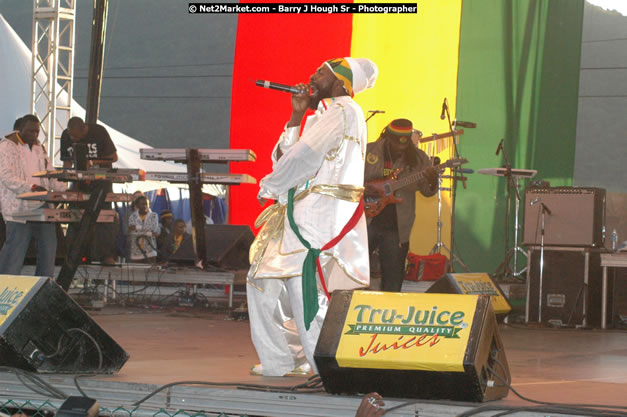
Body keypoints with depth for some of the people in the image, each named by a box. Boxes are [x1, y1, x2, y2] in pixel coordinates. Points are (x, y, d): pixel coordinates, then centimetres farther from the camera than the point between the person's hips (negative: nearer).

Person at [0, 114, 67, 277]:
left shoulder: (39, 148, 21)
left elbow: (51, 176, 22)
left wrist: (67, 190, 5)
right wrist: (32, 188, -27)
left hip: (41, 207, 7)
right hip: (19, 207, -7)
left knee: (48, 248, 3)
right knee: (15, 252, -9)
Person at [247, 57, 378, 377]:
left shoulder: (343, 110, -7)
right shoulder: (321, 116, 24)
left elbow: (304, 156, -14)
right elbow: (284, 157, 17)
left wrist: (269, 187, -2)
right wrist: (297, 115, 12)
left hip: (323, 215, -10)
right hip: (301, 213, 10)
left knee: (307, 294, -15)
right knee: (263, 280, 12)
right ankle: (279, 361, 19)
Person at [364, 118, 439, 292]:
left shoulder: (418, 158, 0)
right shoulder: (368, 152, -3)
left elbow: (427, 192, 4)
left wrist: (432, 182, -18)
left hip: (396, 229, 1)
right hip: (365, 223, -1)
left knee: (393, 281, 4)